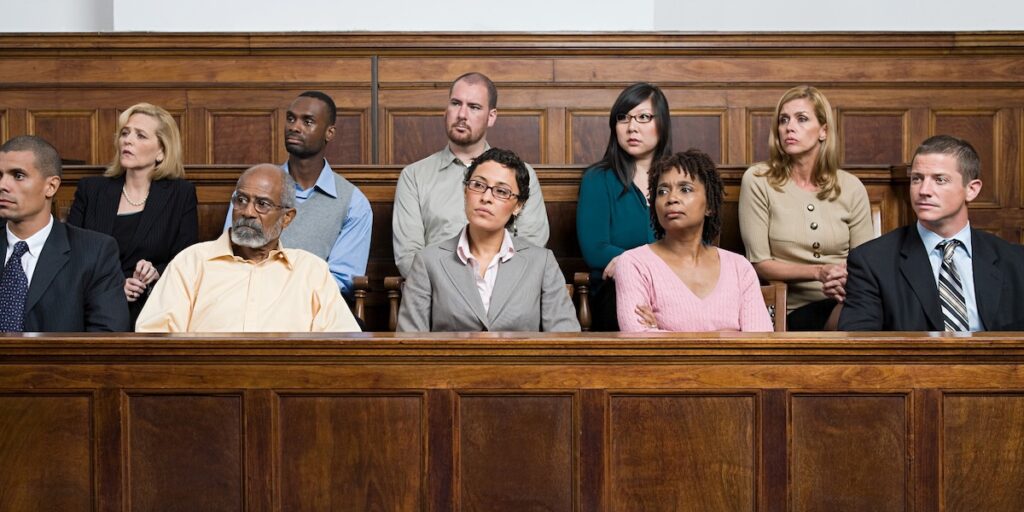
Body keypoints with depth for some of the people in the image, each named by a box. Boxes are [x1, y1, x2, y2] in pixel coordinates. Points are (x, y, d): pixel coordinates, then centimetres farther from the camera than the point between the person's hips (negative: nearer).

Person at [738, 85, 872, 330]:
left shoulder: (851, 187, 7)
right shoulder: (757, 180, 0)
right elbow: (759, 263, -2)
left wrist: (846, 279, -15)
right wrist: (819, 272, -15)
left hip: (848, 300, 3)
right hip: (797, 308, -3)